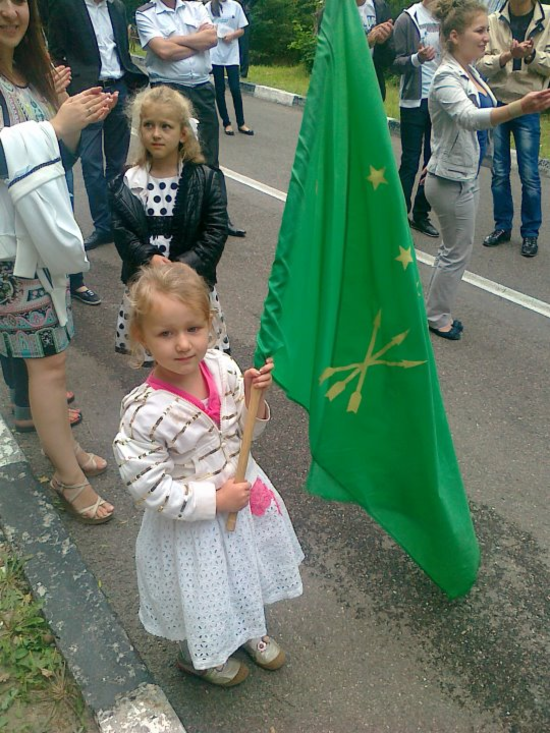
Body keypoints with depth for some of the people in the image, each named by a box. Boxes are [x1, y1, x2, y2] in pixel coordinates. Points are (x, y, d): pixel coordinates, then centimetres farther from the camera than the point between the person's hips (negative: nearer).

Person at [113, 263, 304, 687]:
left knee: (248, 571, 30)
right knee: (203, 592, 20)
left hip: (242, 491, 6)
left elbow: (247, 431, 0)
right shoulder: (146, 412, -32)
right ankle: (200, 657, 55)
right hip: (191, 523, -5)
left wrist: (253, 398, -20)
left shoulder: (222, 367, -15)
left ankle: (249, 631, 63)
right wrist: (214, 500, -22)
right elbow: (147, 485, -25)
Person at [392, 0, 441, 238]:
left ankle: (421, 214, 19)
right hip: (414, 101, -4)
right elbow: (397, 63, -7)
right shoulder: (407, 19, -5)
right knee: (410, 162, 0)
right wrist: (417, 59, -26)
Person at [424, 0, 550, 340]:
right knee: (458, 252, 2)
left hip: (467, 176, 9)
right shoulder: (447, 78, -21)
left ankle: (436, 310, 30)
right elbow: (468, 117, -39)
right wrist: (520, 107, -52)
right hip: (452, 180, -9)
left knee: (453, 248, 16)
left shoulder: (472, 72, 8)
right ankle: (437, 317, 19)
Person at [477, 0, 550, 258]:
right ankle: (502, 226, 22)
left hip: (527, 109, -1)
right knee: (499, 172, 8)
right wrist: (507, 56, -20)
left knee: (529, 175, 0)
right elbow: (481, 64, -4)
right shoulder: (494, 21, 1)